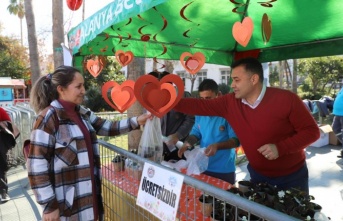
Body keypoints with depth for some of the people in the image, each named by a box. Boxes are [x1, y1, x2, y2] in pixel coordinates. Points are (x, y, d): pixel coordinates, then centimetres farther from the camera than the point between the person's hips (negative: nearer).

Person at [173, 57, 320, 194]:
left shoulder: (286, 99, -21)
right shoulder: (230, 103, -10)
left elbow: (312, 131, -15)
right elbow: (200, 106, -10)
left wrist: (280, 148, -28)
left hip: (292, 177, -3)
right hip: (258, 175, 3)